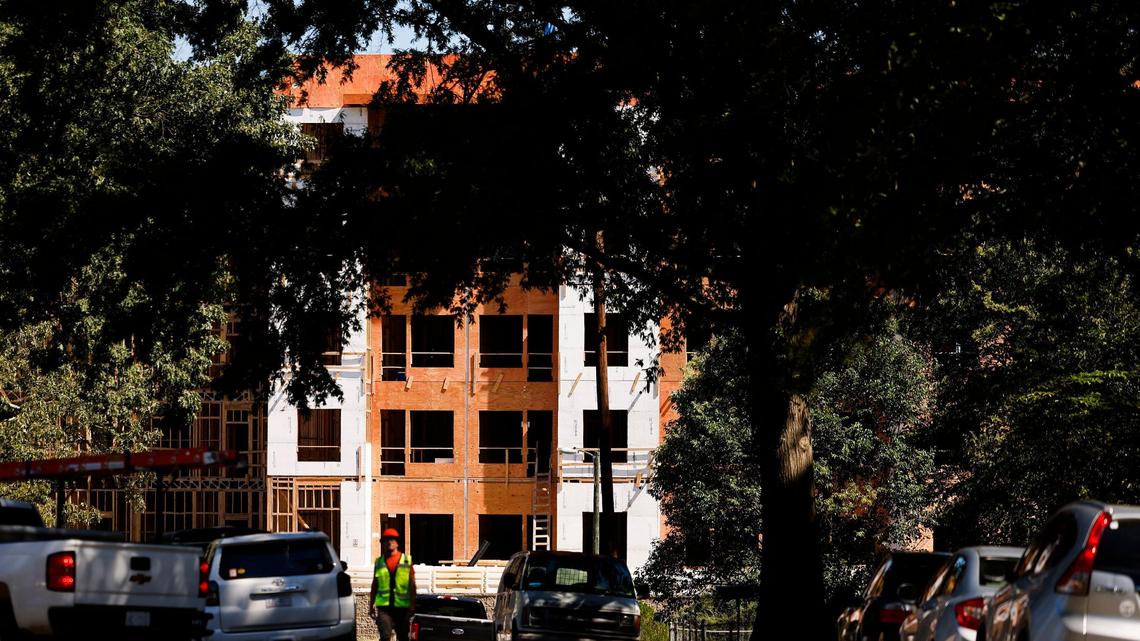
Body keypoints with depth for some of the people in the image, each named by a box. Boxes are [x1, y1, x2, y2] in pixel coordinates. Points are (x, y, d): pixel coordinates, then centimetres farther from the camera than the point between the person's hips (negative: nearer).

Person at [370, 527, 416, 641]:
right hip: (384, 606, 0)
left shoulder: (407, 560, 4)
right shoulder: (379, 562, 8)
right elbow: (374, 585, 12)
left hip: (402, 606, 0)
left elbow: (412, 585, 2)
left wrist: (413, 604, -4)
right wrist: (372, 605, 7)